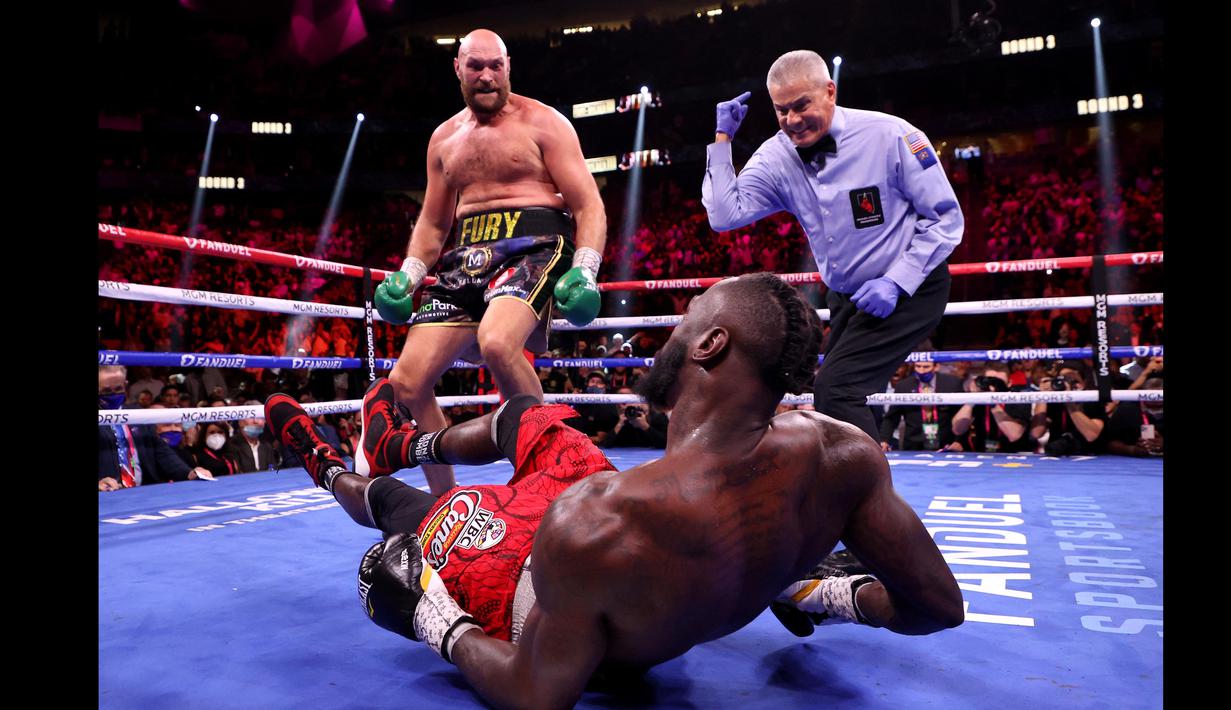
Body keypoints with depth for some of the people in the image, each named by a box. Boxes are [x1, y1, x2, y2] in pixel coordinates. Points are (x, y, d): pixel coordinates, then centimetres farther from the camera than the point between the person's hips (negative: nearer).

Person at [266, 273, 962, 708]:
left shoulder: (588, 525, -45)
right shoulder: (840, 451, -30)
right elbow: (939, 605, -18)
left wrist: (432, 620, -14)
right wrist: (812, 592, -2)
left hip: (554, 621, -5)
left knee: (387, 497, 21)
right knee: (524, 412, 22)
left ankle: (328, 468, 59)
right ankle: (401, 445, 53)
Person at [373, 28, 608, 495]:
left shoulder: (543, 123, 4)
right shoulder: (444, 138, 19)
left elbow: (589, 206, -2)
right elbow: (432, 223, 25)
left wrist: (584, 271, -18)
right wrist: (407, 275, 8)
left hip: (533, 248, -6)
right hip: (467, 258, 6)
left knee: (495, 343, -37)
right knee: (406, 382, -5)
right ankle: (444, 500, 12)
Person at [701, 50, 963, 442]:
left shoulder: (890, 136, -18)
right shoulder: (776, 156, -6)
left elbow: (947, 219, -12)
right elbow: (724, 215, -15)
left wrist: (896, 282, -22)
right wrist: (722, 139, -16)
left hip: (908, 290, -6)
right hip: (846, 298, 6)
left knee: (836, 388, -20)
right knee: (835, 394, 13)